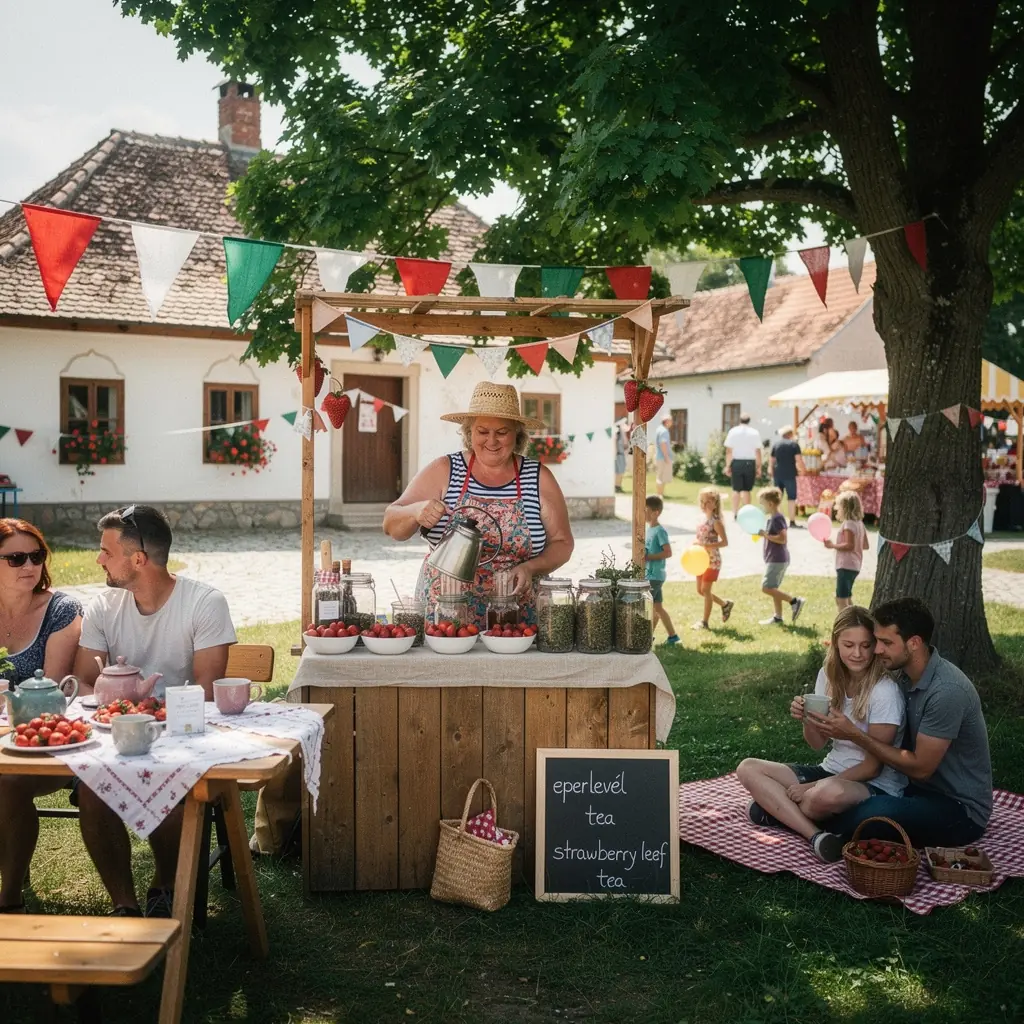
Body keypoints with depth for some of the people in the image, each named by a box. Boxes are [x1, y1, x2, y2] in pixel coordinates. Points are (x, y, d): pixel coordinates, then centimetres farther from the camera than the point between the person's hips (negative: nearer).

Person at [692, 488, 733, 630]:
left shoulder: (716, 522, -16)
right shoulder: (703, 520, 8)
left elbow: (725, 542, -19)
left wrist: (705, 545, -26)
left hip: (712, 560, -8)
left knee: (705, 589, -3)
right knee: (700, 590, 13)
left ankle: (704, 621, 8)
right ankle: (725, 604, 32)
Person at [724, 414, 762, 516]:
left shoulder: (733, 431, 0)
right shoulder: (754, 433, 0)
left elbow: (728, 451, -2)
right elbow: (758, 452, -3)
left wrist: (727, 466, 2)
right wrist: (759, 467, 3)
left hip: (736, 462, 0)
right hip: (750, 463, 0)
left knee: (736, 489, 8)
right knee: (746, 490, 5)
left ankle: (735, 513, 8)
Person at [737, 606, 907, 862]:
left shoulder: (885, 691, -18)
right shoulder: (828, 675, 0)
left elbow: (873, 766, -15)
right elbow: (817, 743, 7)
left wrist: (813, 787, -18)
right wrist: (806, 720, -17)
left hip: (876, 785, -7)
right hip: (831, 772, 7)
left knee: (829, 793, -41)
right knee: (748, 769, -8)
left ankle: (778, 809, -9)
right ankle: (816, 835, -22)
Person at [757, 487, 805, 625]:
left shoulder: (777, 518, -17)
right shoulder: (773, 518, 14)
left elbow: (782, 539, -24)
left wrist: (764, 534, -21)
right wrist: (763, 534, 13)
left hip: (777, 560, -10)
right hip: (775, 559, 10)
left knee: (766, 588, -11)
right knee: (772, 588, 14)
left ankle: (795, 601, -9)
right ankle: (778, 616, 18)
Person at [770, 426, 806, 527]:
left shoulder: (776, 444, 9)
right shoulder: (794, 444, -2)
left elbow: (771, 460, 13)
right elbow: (798, 459, -10)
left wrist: (770, 470, 26)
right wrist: (802, 469, 4)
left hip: (777, 473, 4)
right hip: (789, 474, -4)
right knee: (792, 498, 0)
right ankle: (792, 522, -3)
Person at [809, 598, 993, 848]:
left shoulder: (947, 691, -26)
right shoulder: (902, 673, -1)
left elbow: (920, 767, -22)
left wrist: (854, 735, -23)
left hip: (961, 809, -8)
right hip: (921, 789, 8)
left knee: (876, 813, -30)